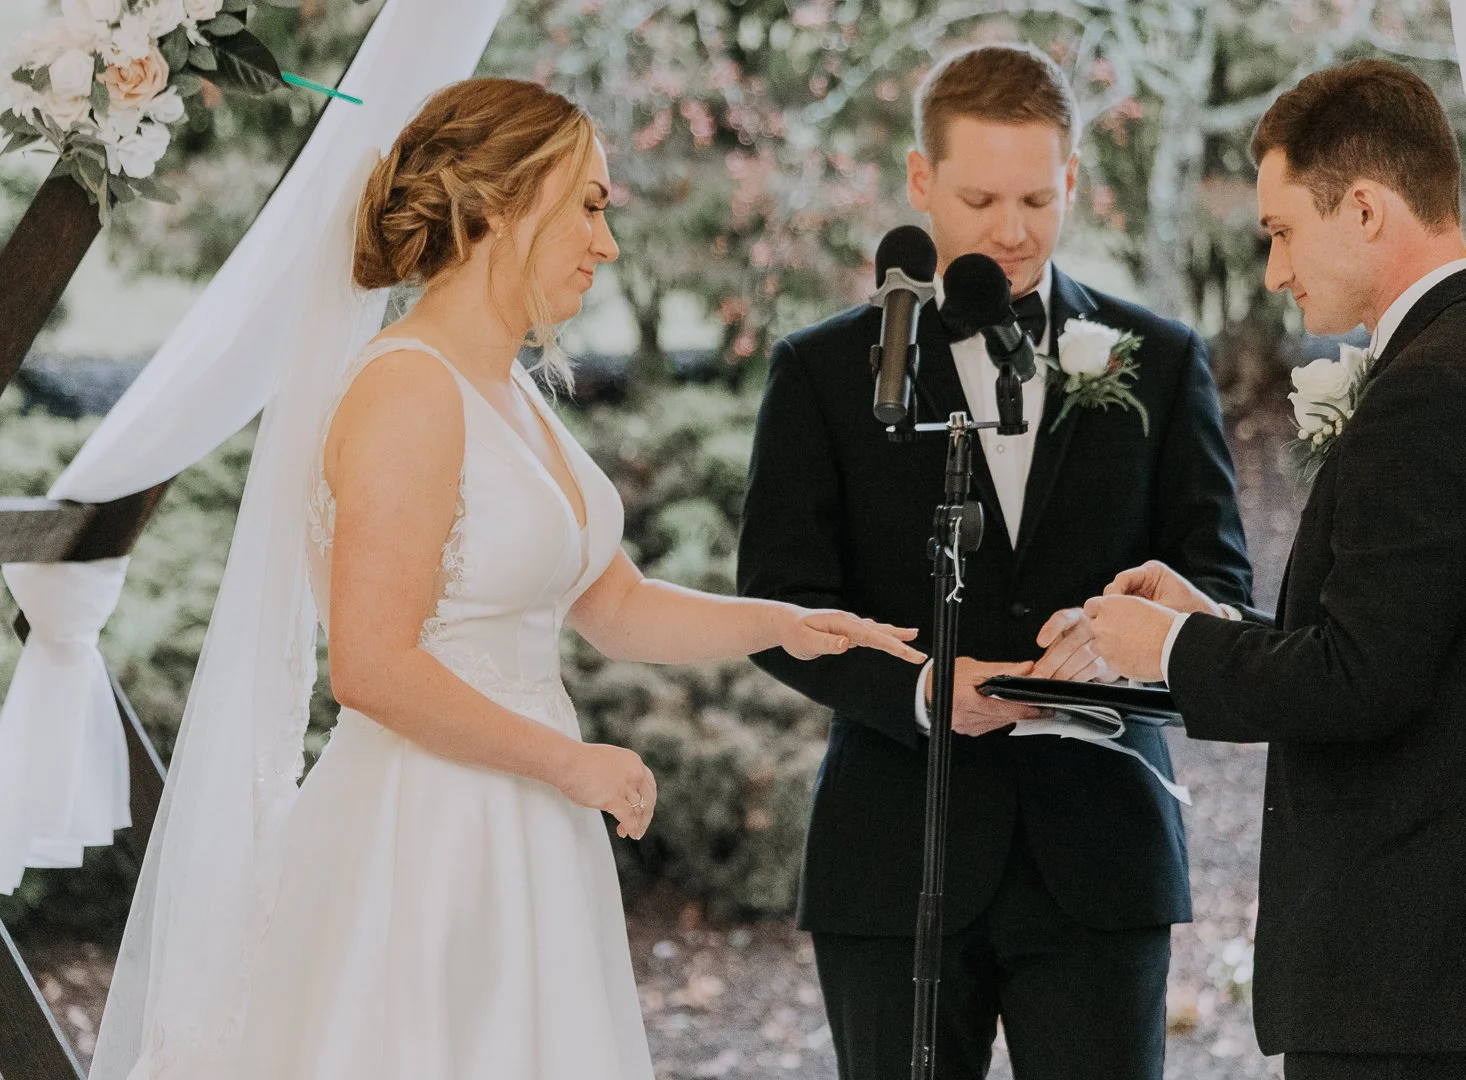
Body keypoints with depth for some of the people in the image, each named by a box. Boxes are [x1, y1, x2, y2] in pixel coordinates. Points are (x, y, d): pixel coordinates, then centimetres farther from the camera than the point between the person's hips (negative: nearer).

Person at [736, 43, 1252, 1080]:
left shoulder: (1162, 363, 9)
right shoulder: (825, 371, 5)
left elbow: (1222, 585, 6)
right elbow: (779, 607, 0)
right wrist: (920, 688, -19)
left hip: (1098, 864, 1)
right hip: (899, 865, 0)